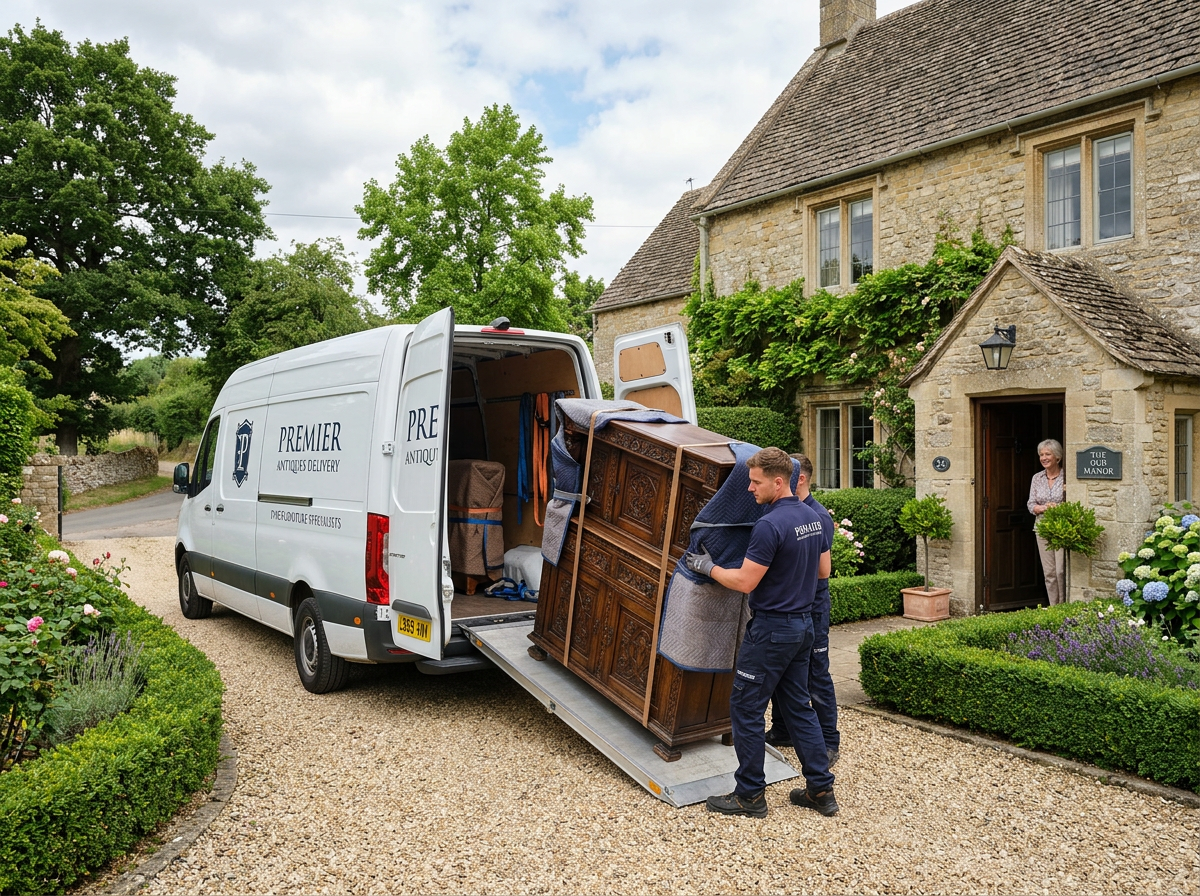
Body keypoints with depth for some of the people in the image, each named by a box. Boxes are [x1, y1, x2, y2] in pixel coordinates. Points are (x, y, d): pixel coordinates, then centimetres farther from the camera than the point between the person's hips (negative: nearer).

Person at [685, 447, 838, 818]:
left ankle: (750, 794, 12)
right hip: (802, 624, 9)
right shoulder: (812, 517, 6)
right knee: (798, 706, 16)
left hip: (771, 628, -9)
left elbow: (745, 582, -20)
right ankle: (821, 790, 20)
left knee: (746, 708, 3)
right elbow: (823, 570, 16)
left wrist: (707, 567, -6)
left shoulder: (769, 525, -22)